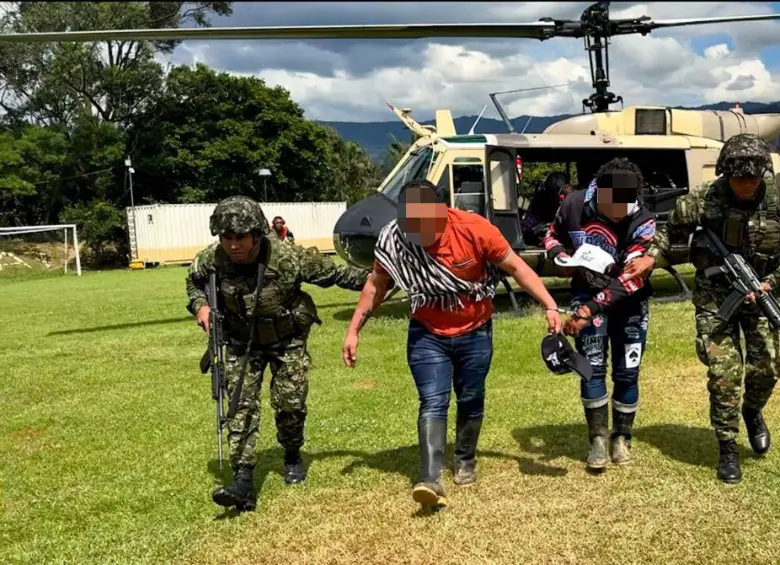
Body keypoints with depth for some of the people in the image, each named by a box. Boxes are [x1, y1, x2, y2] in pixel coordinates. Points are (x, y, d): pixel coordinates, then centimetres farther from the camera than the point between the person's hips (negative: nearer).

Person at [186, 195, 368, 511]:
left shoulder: (289, 258, -29)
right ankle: (243, 482, -11)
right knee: (242, 404, -9)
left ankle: (292, 456, 33)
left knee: (290, 403, 2)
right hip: (242, 344, 1)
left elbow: (334, 274, -16)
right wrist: (199, 305, -16)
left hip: (287, 342, -1)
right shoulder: (212, 260, -21)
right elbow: (194, 281, 3)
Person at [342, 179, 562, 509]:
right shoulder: (392, 240, -19)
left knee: (471, 401, 14)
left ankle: (465, 462, 37)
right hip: (427, 335, 0)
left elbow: (516, 267, -13)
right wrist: (353, 330, -2)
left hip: (475, 333, 0)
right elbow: (376, 284, -3)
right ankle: (431, 481, -15)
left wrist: (550, 306, -17)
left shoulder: (474, 229, -25)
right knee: (432, 404, -12)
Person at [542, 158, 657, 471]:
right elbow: (552, 235, 6)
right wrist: (561, 256, -17)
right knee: (593, 367, -9)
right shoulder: (575, 204, -15)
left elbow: (631, 279, -29)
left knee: (627, 373, 3)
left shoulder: (642, 222, -23)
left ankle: (622, 438, 21)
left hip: (628, 302, 0)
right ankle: (598, 439, 2)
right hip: (587, 293, 1)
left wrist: (590, 309, -36)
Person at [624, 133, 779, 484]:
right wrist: (652, 256, -14)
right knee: (723, 372, -4)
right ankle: (727, 447, 11)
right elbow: (670, 226, 0)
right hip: (714, 293, -2)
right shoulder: (705, 199, -14)